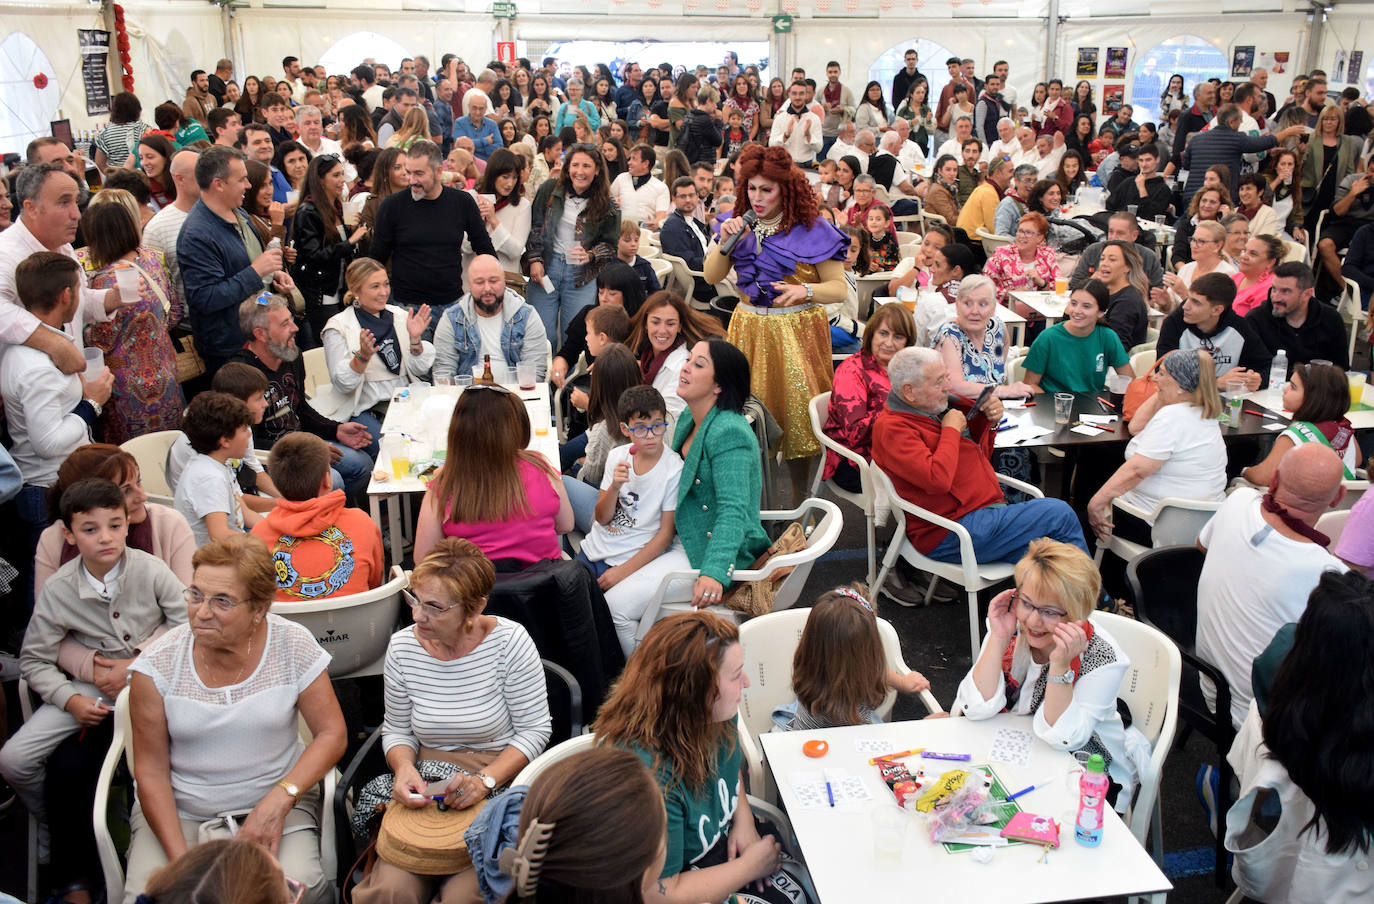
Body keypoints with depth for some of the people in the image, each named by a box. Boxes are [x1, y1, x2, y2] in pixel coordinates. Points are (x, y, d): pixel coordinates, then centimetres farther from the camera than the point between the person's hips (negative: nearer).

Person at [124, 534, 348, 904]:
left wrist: (279, 800, -18)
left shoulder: (293, 646, -8)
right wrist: (179, 856, -14)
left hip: (276, 804, -1)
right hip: (178, 810, 1)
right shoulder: (158, 663, -8)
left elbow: (332, 734, -5)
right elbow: (151, 769, -4)